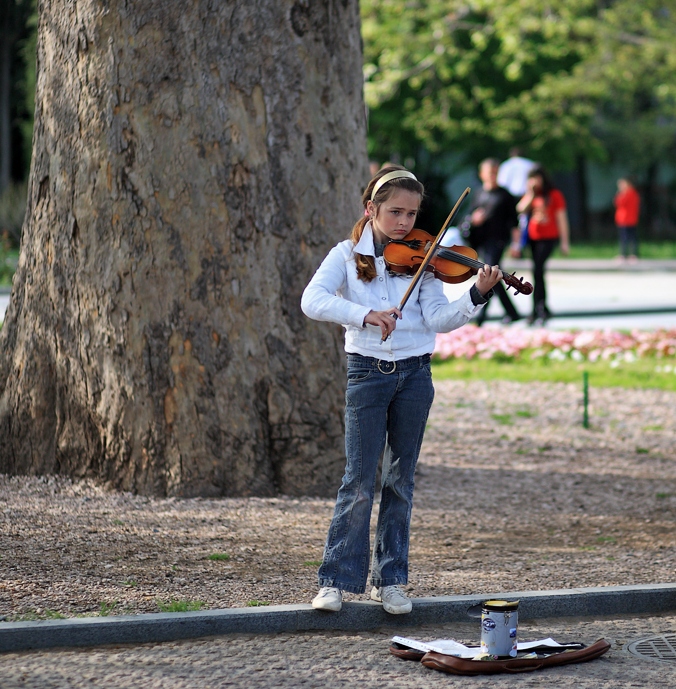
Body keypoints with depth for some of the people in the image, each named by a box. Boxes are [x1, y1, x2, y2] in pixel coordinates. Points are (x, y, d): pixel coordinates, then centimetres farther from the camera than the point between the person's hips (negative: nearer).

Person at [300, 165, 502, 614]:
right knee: (360, 481, -6)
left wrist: (477, 296, -21)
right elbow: (313, 301, -16)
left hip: (414, 374, 2)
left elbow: (439, 319, -5)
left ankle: (391, 581, 16)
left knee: (400, 480, 8)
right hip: (367, 373, -2)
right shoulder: (347, 256, 0)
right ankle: (337, 580, 2)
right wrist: (365, 315, -30)